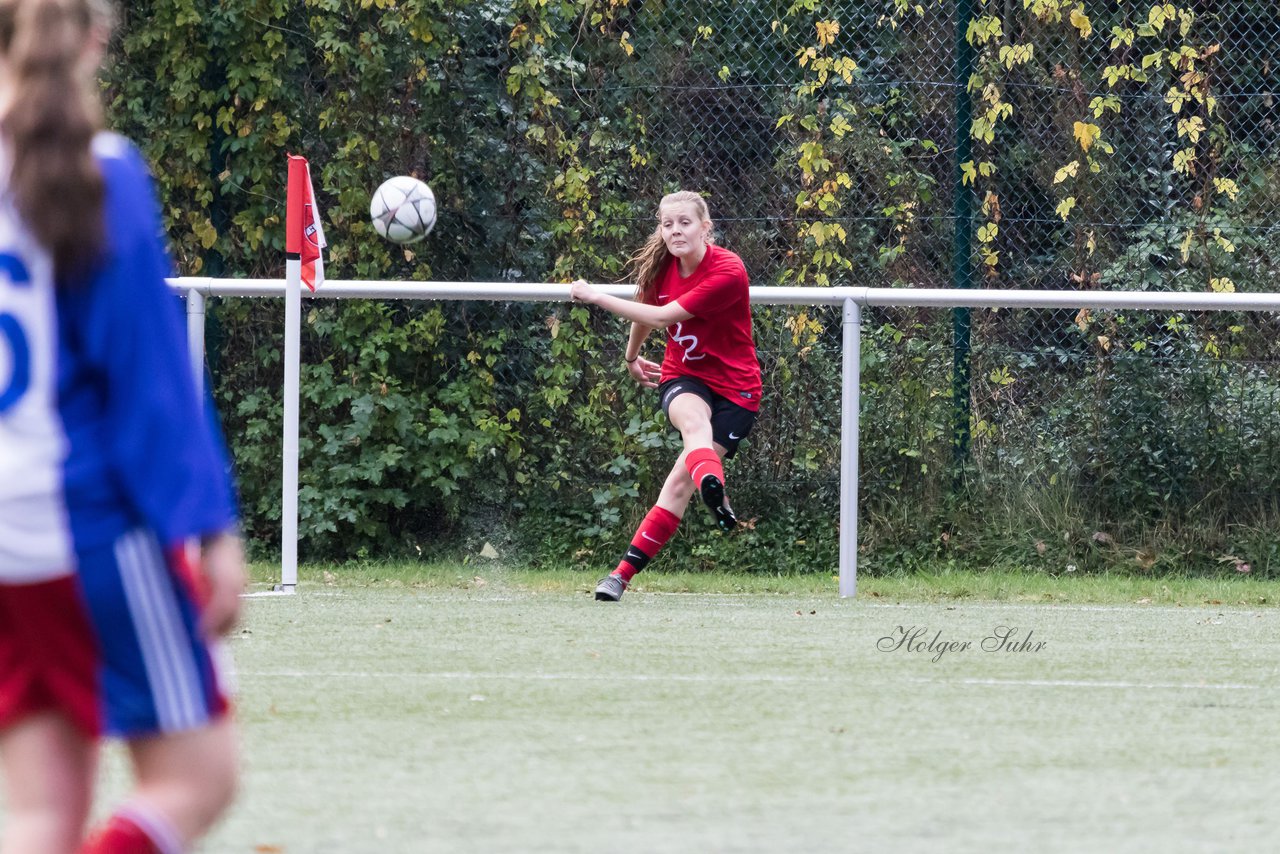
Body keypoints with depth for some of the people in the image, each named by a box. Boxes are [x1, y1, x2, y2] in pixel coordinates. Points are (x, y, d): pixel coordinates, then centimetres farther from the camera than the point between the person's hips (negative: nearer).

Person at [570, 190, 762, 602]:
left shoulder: (727, 271, -21)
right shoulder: (661, 267, -3)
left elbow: (662, 316, -23)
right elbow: (644, 310, 22)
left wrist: (596, 297, -17)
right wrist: (632, 356, 37)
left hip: (734, 388, -3)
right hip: (683, 378, 3)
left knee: (680, 481, -12)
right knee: (694, 420, -35)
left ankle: (624, 572, -8)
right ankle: (713, 490, -65)